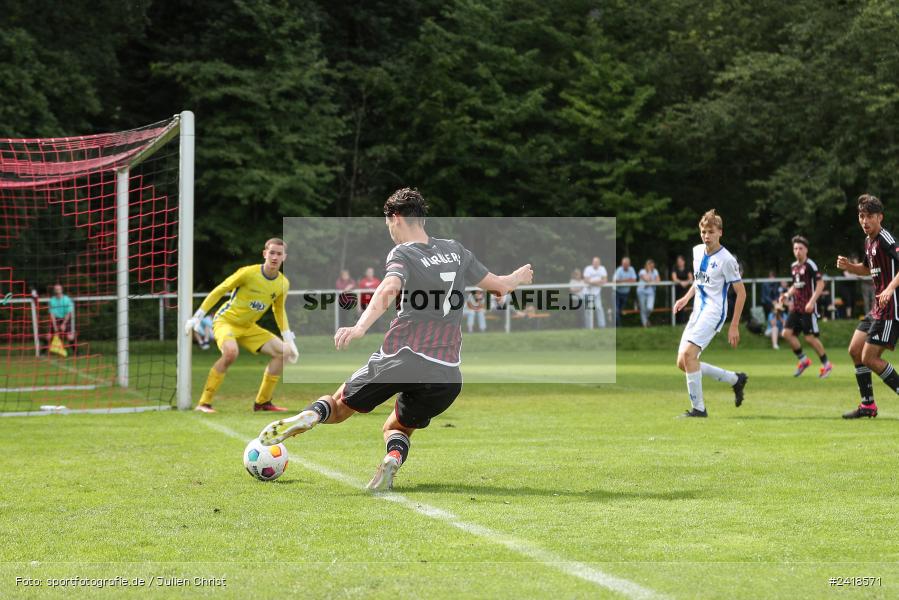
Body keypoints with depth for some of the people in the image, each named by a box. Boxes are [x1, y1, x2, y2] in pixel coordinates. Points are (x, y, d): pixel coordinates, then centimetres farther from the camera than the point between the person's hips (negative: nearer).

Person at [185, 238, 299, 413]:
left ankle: (262, 402, 6)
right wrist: (197, 317, -13)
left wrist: (289, 340, 10)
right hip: (226, 320, -7)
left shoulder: (283, 284, -2)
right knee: (231, 351, -37)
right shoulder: (248, 273, -20)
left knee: (283, 351, -6)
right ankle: (204, 403, -27)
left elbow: (279, 311, 15)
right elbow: (218, 291, -12)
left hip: (248, 327, 7)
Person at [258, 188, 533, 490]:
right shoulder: (455, 250, 15)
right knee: (398, 428, 24)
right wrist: (517, 278, 48)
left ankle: (310, 415, -18)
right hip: (447, 374, 4)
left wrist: (360, 327, -37)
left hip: (399, 359, -4)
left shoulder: (402, 254, -1)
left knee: (339, 406, 17)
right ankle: (394, 457, -12)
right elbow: (498, 286, 25)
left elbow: (389, 289, -23)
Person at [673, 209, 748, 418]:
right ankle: (735, 379, 19)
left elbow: (741, 292, -9)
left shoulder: (726, 260, -12)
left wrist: (734, 326, -12)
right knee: (682, 363, 3)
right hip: (698, 312, 8)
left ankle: (698, 408, -17)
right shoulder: (697, 251, 10)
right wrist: (686, 298, 13)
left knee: (688, 353, -25)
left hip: (714, 312, -8)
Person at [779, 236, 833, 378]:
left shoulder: (810, 265, -10)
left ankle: (826, 364, 9)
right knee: (787, 333, -3)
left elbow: (820, 284, -15)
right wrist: (787, 294, 8)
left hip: (808, 307, -8)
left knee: (810, 337, -7)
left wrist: (812, 302, -23)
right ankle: (803, 360, 11)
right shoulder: (794, 266, 13)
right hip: (796, 307, 8)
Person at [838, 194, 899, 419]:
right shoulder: (868, 241, 13)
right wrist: (848, 266, 11)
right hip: (877, 308, 10)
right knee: (855, 350, 11)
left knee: (869, 358, -10)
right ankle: (868, 405, 18)